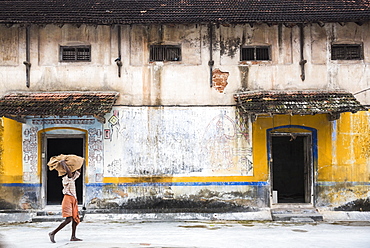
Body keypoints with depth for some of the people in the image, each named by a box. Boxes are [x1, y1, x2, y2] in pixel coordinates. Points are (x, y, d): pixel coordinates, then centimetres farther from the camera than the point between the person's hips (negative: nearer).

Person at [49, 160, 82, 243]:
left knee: (75, 219, 9)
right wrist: (63, 163, -17)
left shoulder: (72, 178, 18)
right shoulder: (66, 178, -8)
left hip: (73, 200, 10)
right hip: (68, 199, -10)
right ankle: (53, 233, -16)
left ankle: (73, 237, 14)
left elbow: (79, 171, 28)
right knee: (68, 219, -18)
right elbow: (68, 171, -29)